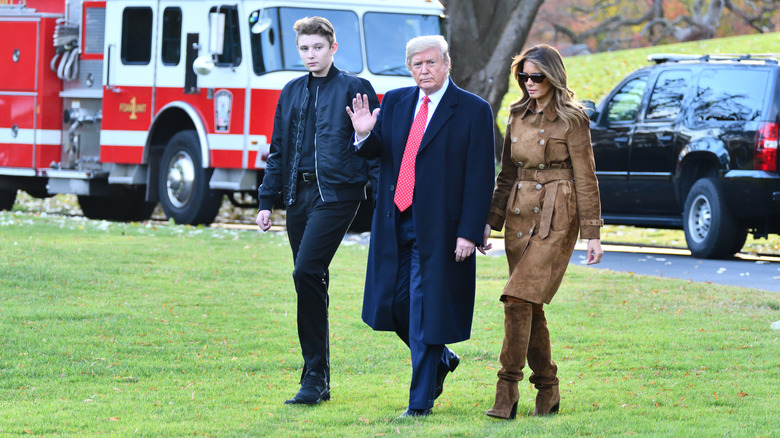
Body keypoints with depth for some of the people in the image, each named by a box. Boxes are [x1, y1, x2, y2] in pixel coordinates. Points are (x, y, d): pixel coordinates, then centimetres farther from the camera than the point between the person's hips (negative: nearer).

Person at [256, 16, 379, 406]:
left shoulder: (355, 89, 0)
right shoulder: (292, 93, 16)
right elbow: (278, 150, 20)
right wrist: (267, 200, 14)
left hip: (336, 193, -6)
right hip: (299, 194, 6)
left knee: (307, 272, -19)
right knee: (311, 283, 7)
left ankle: (315, 377, -14)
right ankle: (318, 380, 13)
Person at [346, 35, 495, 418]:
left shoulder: (473, 111, -5)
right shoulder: (394, 103, 10)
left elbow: (480, 179, -7)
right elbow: (373, 152, 9)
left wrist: (469, 233, -14)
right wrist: (365, 134, -14)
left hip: (437, 229, -5)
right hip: (395, 225, 5)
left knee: (425, 312, -3)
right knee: (394, 304, 9)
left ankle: (420, 401, 4)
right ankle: (441, 359, 34)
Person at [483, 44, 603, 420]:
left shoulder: (571, 120, -6)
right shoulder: (518, 116, 12)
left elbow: (586, 179, -6)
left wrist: (592, 234, -8)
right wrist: (491, 220, 12)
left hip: (555, 219, -7)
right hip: (519, 215, 7)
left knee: (519, 299, -17)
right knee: (530, 306, 7)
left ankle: (508, 390, -15)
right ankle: (548, 389, 17)